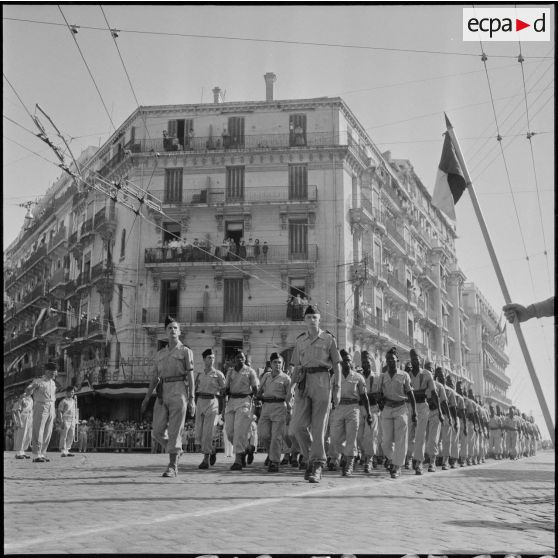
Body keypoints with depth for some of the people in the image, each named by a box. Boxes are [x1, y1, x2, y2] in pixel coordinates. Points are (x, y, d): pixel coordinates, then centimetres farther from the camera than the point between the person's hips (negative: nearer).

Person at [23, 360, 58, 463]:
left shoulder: (53, 383, 15)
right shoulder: (38, 381, -4)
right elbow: (28, 391, -11)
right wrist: (26, 394, -34)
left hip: (51, 409, 6)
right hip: (40, 407, -6)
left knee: (48, 433, 5)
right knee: (38, 432, -8)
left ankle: (42, 454, 11)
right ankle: (36, 455, -9)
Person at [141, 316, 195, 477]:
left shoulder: (185, 351, 5)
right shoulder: (160, 354, 18)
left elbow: (190, 376, 0)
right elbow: (155, 378, 17)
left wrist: (191, 399, -7)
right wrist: (147, 398, 9)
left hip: (178, 391, -5)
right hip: (162, 393, 5)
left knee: (175, 431, -7)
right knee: (158, 432, -1)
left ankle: (172, 467, -1)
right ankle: (176, 450, 24)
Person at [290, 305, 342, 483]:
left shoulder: (329, 339, 5)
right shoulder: (299, 341, 15)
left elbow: (337, 366, 4)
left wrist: (337, 389, -4)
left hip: (322, 383, -3)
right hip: (304, 383, 3)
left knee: (318, 425, -6)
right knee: (298, 425, -8)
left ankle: (317, 466, -2)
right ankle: (310, 457, 13)